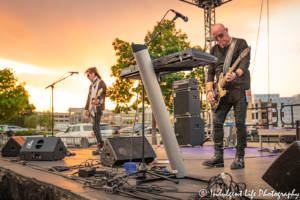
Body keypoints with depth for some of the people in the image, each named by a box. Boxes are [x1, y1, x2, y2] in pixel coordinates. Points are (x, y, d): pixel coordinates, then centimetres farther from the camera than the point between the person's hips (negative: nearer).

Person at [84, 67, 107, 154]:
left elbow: (103, 94, -17)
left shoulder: (101, 83, -3)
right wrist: (86, 108, 13)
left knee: (96, 127, -13)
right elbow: (89, 98, 23)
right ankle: (101, 146, 15)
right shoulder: (91, 85, 23)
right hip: (93, 110, 9)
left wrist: (98, 101, -36)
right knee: (96, 128, 8)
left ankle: (100, 148, -10)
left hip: (98, 108, -9)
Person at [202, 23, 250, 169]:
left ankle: (240, 158, 4)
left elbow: (245, 62, -13)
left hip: (239, 89, -4)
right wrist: (209, 90, 1)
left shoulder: (240, 43, 3)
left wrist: (236, 74, -34)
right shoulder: (214, 50, 17)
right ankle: (218, 156, 6)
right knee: (217, 122, -2)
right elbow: (210, 72, 15)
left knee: (240, 123, -5)